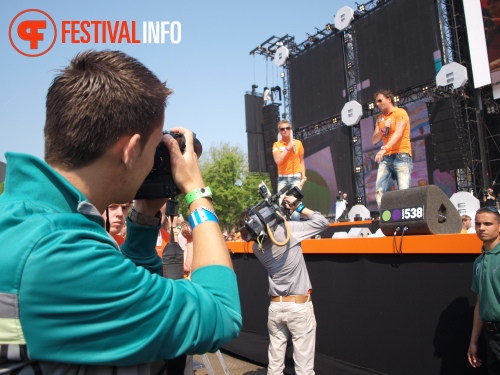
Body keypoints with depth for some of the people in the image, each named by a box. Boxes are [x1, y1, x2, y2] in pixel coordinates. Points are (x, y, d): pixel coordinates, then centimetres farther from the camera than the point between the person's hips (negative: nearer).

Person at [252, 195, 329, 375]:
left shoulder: (256, 247, 1)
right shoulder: (286, 230, -15)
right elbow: (322, 222, -6)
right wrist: (298, 206, 1)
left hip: (275, 306, 5)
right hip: (299, 306, -5)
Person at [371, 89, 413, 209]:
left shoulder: (400, 113, 1)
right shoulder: (380, 118, 20)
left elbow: (398, 133, -15)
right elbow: (374, 140, 15)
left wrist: (384, 148, -28)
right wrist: (383, 129, -4)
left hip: (401, 156, -5)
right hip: (385, 158, 6)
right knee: (380, 192, -6)